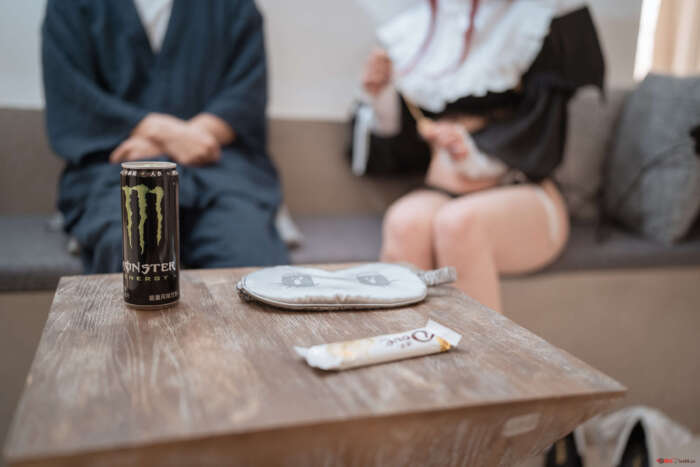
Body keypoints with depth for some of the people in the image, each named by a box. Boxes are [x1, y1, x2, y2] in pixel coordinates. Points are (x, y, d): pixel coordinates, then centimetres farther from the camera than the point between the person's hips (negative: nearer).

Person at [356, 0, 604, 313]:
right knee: (405, 221, -31)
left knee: (458, 220, -35)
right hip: (440, 192, 3)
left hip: (523, 196, -2)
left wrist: (473, 154, -20)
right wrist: (382, 97, 0)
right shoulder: (415, 28, 17)